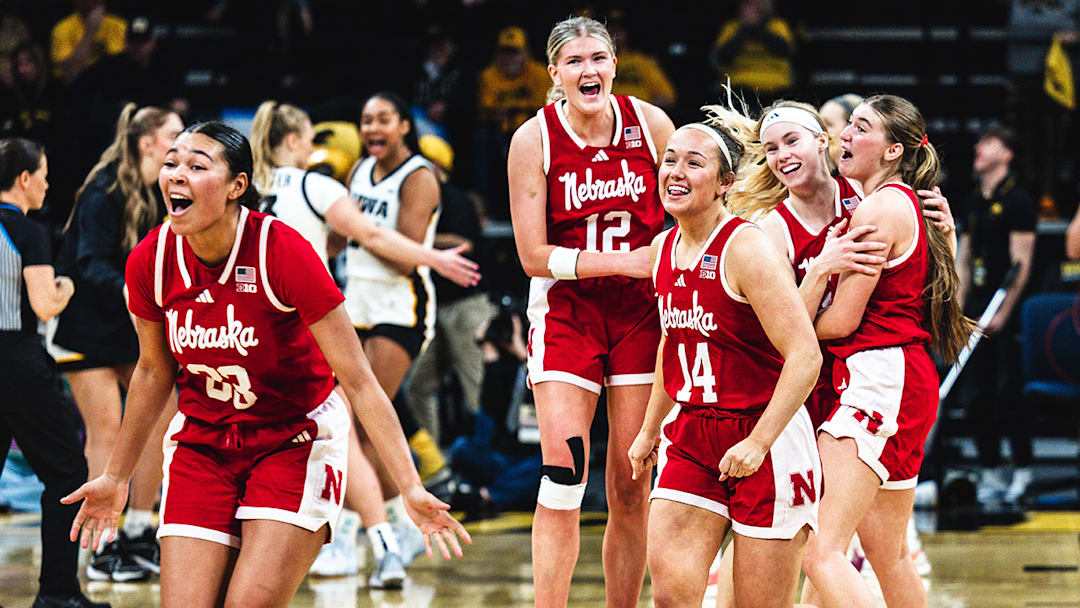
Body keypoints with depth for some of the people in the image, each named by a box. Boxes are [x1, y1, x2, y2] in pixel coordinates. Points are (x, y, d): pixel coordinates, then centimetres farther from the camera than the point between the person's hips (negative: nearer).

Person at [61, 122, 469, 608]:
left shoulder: (282, 252, -22)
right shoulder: (149, 262, -10)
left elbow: (357, 381, -18)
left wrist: (410, 487, -22)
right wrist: (116, 477, 18)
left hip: (295, 443, -4)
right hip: (200, 447, 4)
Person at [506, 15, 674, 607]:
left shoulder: (650, 124, -3)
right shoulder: (533, 140, -8)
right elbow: (535, 256, -9)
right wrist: (627, 262, -16)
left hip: (641, 310, 2)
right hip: (565, 309, -2)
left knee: (630, 485, 2)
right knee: (562, 473, -13)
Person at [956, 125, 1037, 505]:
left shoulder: (1017, 200, -7)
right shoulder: (974, 202, 16)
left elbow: (1021, 263, -12)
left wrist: (1003, 311, -15)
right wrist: (959, 311, 11)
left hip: (1008, 315, -7)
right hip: (978, 311, 7)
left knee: (1009, 395, -8)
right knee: (978, 397, 4)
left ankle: (1023, 471, 0)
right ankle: (990, 473, 9)